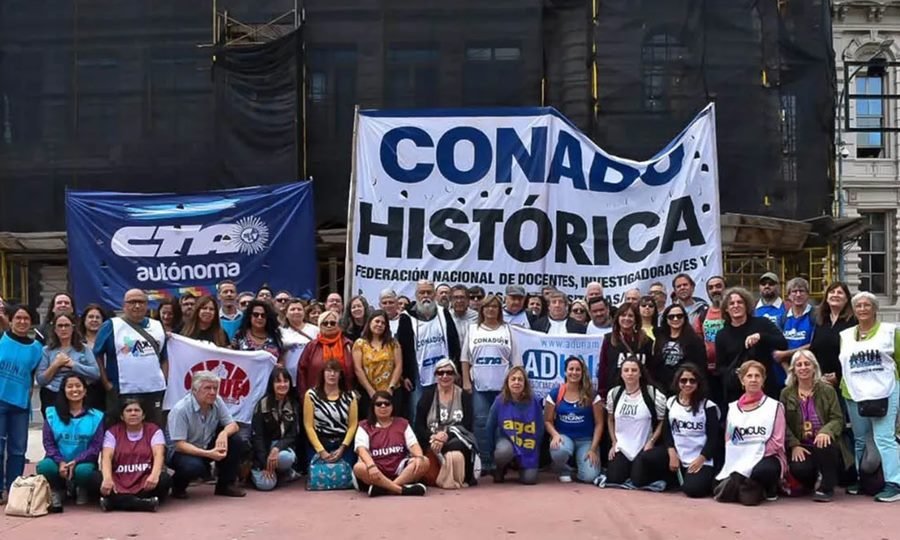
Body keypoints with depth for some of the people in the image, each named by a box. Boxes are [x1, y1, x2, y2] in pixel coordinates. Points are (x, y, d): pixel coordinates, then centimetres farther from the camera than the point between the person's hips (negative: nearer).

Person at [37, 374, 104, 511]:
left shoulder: (96, 416, 2)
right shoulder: (52, 413, 7)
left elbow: (96, 446, -4)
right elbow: (48, 443, 1)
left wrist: (76, 462, -20)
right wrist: (60, 462, -17)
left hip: (82, 463, -1)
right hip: (59, 462, 1)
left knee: (84, 471, -37)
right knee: (44, 466, -33)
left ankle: (81, 490, 3)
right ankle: (57, 491, 2)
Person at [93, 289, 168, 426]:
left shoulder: (157, 326, 13)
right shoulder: (111, 326, -1)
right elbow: (97, 356, -2)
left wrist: (164, 380, 8)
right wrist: (106, 383, -7)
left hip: (154, 390, 4)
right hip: (122, 392, -4)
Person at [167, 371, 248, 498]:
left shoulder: (217, 402, -7)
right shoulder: (180, 410, -24)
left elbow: (233, 425, -5)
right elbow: (179, 445, -25)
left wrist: (224, 433, -30)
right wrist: (208, 454, -37)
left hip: (208, 447, 6)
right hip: (184, 452, -6)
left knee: (236, 441, -16)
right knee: (194, 466, -38)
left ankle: (226, 484, 0)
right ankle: (178, 485, -2)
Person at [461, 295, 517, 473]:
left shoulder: (506, 329, 8)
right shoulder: (473, 329, 10)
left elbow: (515, 359, 6)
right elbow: (465, 358, 9)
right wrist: (466, 381, 0)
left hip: (502, 385, -1)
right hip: (479, 385, 1)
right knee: (482, 423, -1)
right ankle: (485, 463, 4)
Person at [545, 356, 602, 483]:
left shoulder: (591, 395, -3)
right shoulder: (555, 393, -1)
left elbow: (599, 423, -2)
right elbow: (548, 421, 3)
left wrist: (593, 449, -10)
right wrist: (555, 435, -18)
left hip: (586, 439, 0)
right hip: (563, 436, 0)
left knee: (589, 476, -21)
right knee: (559, 451, -38)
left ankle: (578, 461, 18)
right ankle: (564, 470, 0)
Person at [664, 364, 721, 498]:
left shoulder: (708, 406, -4)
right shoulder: (671, 402, 9)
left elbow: (713, 438, -6)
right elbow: (666, 431, 7)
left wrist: (700, 460, -15)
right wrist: (672, 454, -7)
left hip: (701, 460, -5)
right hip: (679, 458, 5)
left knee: (692, 489, -23)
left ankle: (711, 481, 8)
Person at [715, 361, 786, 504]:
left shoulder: (774, 406, 3)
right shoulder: (733, 407, 14)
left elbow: (777, 441, -5)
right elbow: (728, 440, 12)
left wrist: (755, 459, -15)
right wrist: (733, 463, -7)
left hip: (766, 457, -4)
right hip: (738, 461, 4)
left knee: (762, 470, -41)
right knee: (720, 489, -24)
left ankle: (769, 489, -2)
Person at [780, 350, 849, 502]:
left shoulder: (828, 390, 3)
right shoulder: (786, 393, 7)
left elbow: (838, 419, -4)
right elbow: (784, 423, 1)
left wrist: (826, 431, -27)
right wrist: (794, 445, -14)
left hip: (823, 443, -1)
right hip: (801, 447, 1)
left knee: (825, 446, -38)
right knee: (798, 469, -30)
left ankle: (826, 487, -11)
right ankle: (812, 482, 13)